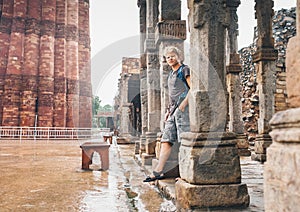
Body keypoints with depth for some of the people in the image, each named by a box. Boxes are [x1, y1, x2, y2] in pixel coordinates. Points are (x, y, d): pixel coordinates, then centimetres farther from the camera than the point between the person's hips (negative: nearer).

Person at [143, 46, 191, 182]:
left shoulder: (184, 70, -1)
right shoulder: (171, 74, 23)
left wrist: (183, 104, -16)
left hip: (183, 109, -8)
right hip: (173, 110, 8)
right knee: (166, 141, 2)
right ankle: (158, 171, 1)